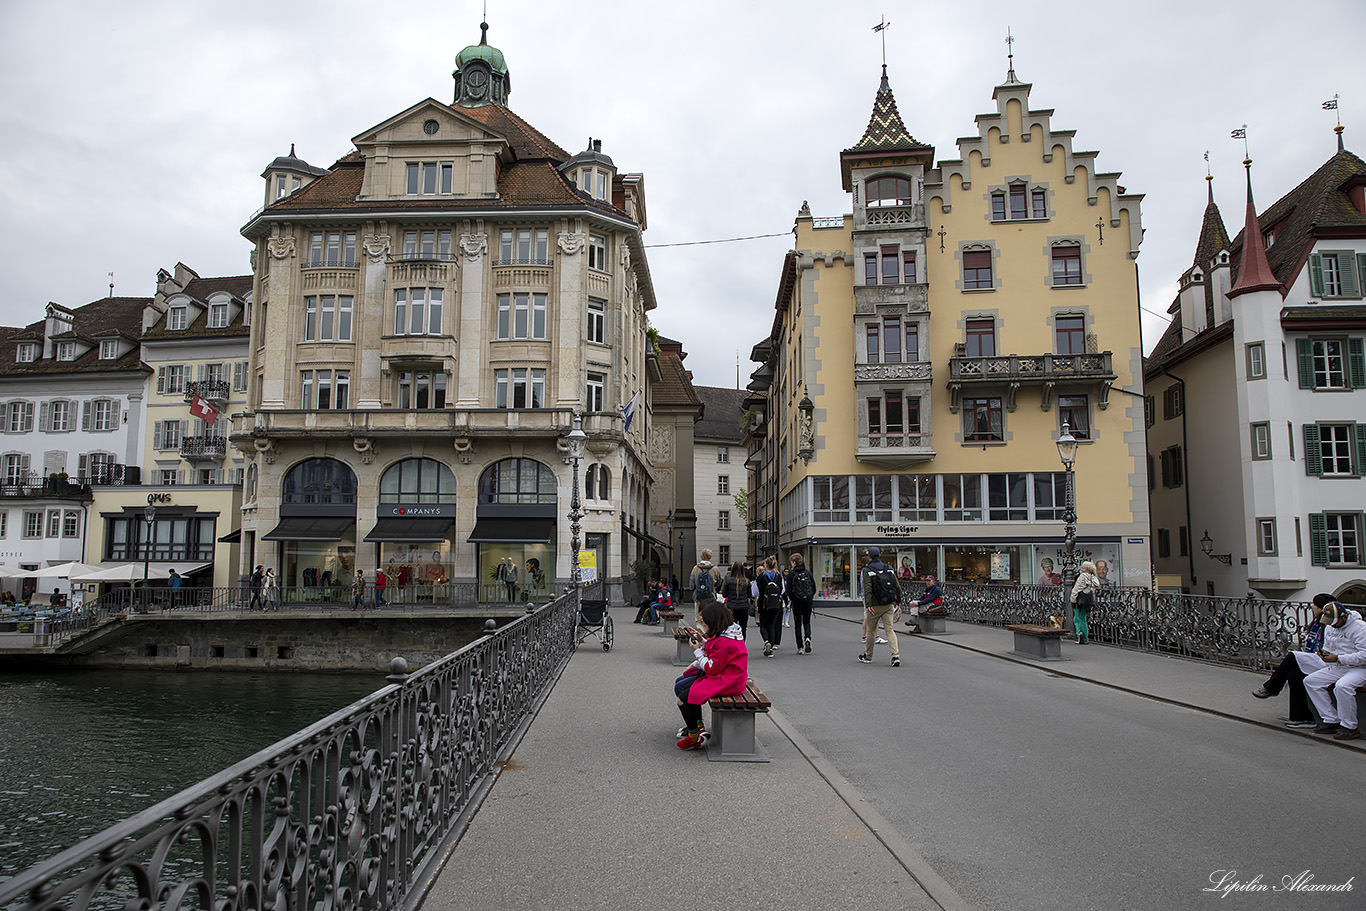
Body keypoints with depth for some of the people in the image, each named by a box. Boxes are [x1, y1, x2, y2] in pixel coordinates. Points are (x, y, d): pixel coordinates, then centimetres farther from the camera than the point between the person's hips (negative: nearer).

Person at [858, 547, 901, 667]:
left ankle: (868, 657, 23)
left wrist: (868, 604, -23)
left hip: (875, 605, -3)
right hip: (889, 604, 3)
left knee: (870, 630, 11)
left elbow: (867, 588, -17)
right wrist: (898, 600, 18)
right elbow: (897, 586, 7)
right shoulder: (889, 568, 6)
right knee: (890, 630, 3)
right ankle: (896, 656, -12)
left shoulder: (867, 570, -6)